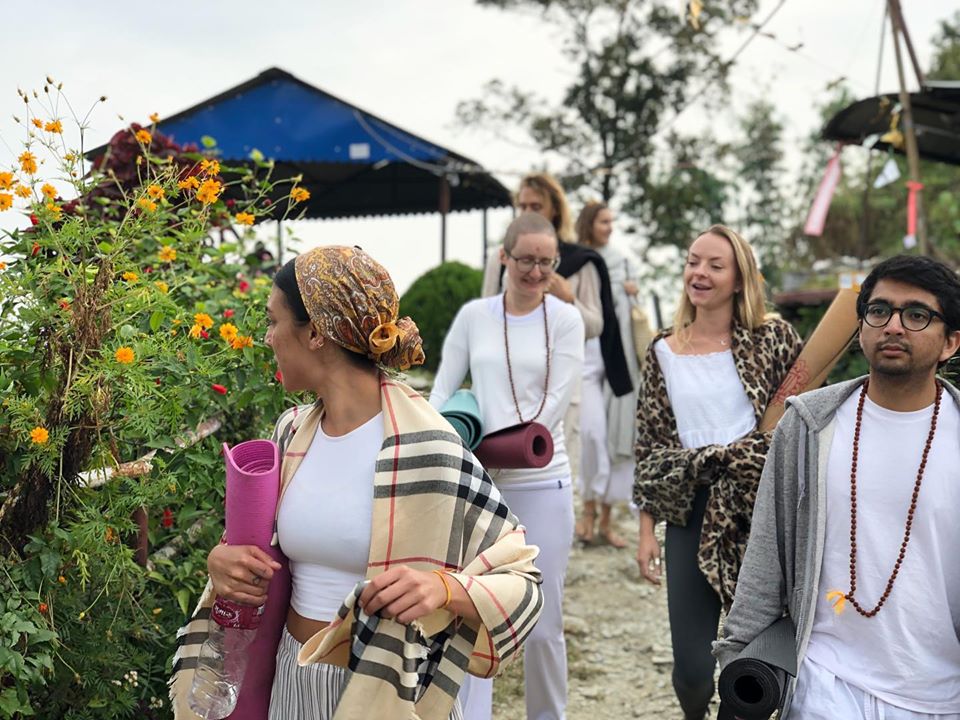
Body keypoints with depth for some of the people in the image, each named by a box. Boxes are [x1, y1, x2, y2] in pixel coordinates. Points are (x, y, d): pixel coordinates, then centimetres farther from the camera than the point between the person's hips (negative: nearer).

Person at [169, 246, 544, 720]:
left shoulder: (423, 447, -20)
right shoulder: (291, 432, -2)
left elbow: (521, 583, -15)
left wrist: (444, 588, -34)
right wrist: (224, 562, -7)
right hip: (291, 680, 6)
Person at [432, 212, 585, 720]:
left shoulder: (564, 320, 1)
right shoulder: (473, 316, 7)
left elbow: (555, 401, -7)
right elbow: (442, 391, 7)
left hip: (541, 483, -1)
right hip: (477, 486, 2)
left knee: (543, 622, 6)